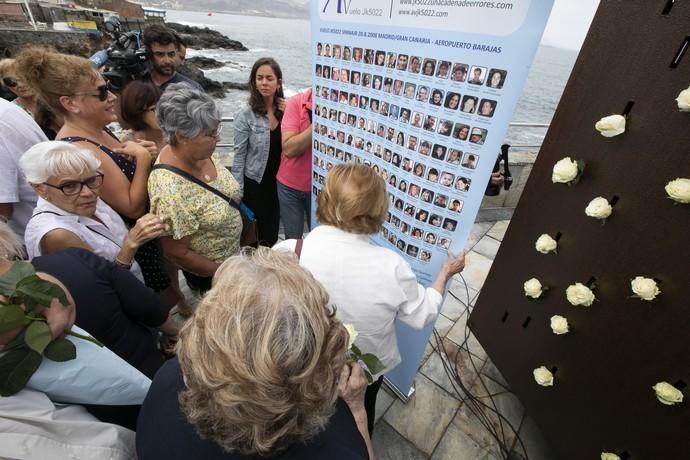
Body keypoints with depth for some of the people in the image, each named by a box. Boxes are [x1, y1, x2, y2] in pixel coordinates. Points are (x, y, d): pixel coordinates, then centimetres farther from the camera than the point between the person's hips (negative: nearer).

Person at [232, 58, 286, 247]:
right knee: (257, 234, 11)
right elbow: (239, 155, -9)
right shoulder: (246, 114, -11)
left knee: (273, 231, 18)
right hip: (254, 183, -3)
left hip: (279, 181, 4)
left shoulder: (285, 108, 0)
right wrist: (238, 189, -10)